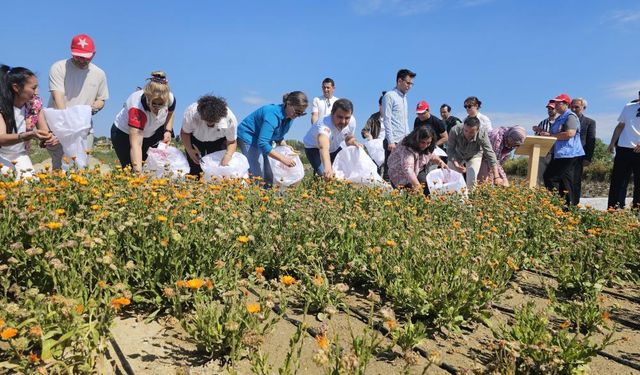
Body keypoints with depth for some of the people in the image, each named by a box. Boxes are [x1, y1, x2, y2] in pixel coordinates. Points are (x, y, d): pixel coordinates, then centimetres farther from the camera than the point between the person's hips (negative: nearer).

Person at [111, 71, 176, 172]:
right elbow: (136, 145, -44)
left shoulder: (170, 99, -24)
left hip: (151, 134, 5)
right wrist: (138, 171, -53)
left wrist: (168, 131, -10)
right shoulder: (136, 108, -39)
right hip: (124, 135, -5)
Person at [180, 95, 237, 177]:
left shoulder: (230, 119, -34)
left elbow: (232, 142, -19)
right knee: (194, 171, -7)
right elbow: (184, 133, -15)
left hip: (218, 141, 0)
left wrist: (227, 156, -38)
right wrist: (189, 150, -29)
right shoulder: (191, 112, -35)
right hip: (195, 139, 0)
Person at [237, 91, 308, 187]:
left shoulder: (289, 117, -4)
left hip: (263, 140, 9)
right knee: (257, 176, -16)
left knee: (269, 177, 3)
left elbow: (279, 137, 12)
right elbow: (262, 143, -35)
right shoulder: (273, 114, -30)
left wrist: (286, 147, -8)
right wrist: (283, 159, -37)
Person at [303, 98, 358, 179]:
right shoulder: (324, 125, -44)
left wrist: (353, 143, -27)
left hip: (334, 148, 6)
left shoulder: (352, 121, -22)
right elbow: (324, 148, -64)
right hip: (314, 148, -6)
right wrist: (328, 167, -83)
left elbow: (349, 139, -2)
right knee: (324, 174, -26)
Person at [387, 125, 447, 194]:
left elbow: (431, 155, 16)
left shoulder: (425, 148, -7)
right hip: (400, 179, -8)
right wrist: (417, 186, -56)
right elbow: (408, 170, -46)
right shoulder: (407, 149, -34)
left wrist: (440, 162, -4)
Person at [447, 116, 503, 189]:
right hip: (457, 156, 1)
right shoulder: (455, 130, -34)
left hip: (474, 156, -1)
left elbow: (490, 155, -34)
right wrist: (456, 165, -35)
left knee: (471, 182, -17)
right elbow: (450, 149, -22)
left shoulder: (482, 135, -35)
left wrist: (496, 177, -38)